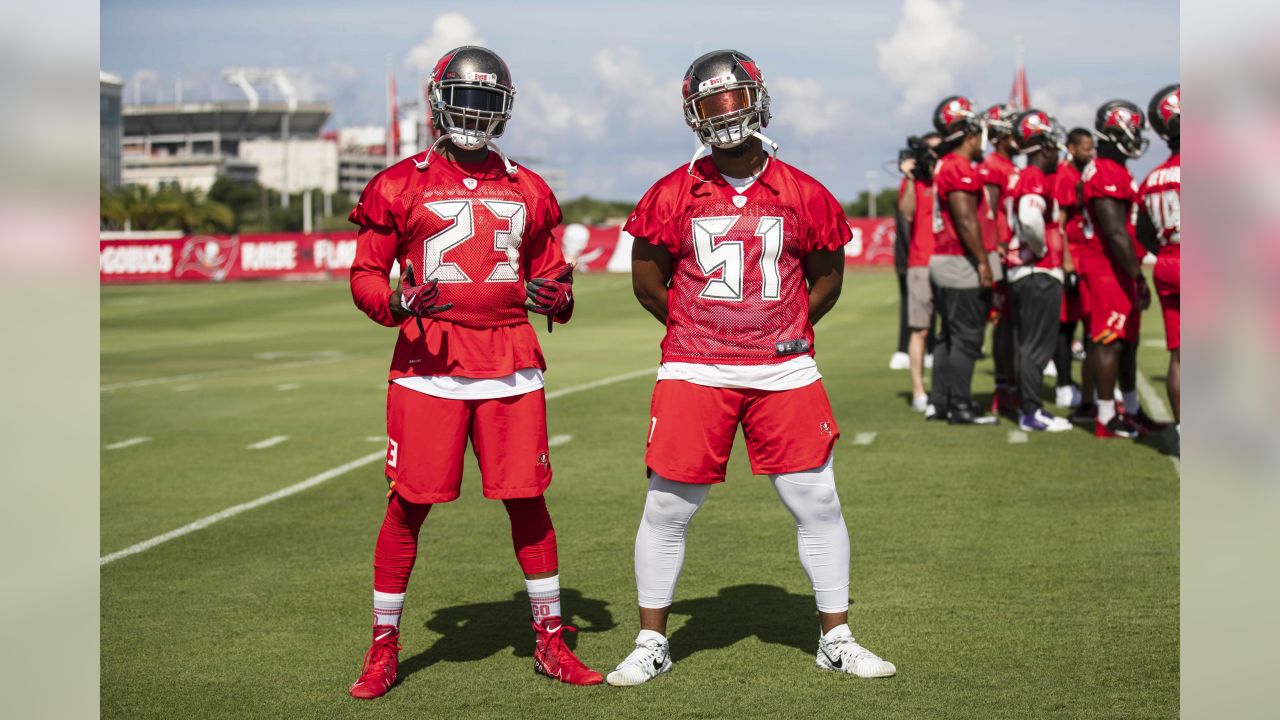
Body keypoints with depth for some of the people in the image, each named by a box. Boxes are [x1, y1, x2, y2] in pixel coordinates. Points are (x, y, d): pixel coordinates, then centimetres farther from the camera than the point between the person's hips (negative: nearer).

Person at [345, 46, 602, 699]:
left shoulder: (526, 191, 13)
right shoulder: (400, 186, 3)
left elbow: (549, 273, 20)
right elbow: (365, 275, 3)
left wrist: (555, 297, -4)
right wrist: (396, 303, -18)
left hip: (511, 363, 3)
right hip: (428, 363, -2)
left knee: (526, 499, 4)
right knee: (409, 503, 0)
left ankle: (549, 641, 18)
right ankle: (383, 647, 14)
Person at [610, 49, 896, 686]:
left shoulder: (803, 195, 2)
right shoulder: (674, 195, 0)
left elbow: (827, 277, 13)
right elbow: (647, 280, 9)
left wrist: (791, 328, 6)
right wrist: (695, 330, 9)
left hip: (784, 371, 1)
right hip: (694, 371, -1)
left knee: (817, 504, 3)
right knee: (667, 508, 2)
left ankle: (835, 638, 19)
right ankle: (652, 644, 17)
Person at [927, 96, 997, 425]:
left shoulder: (944, 166, 15)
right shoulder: (961, 168, -15)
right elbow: (966, 220, -19)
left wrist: (986, 251, 21)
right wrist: (983, 262, -17)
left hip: (942, 261, 10)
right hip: (961, 263, -10)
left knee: (949, 335, 15)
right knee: (966, 338, -4)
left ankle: (939, 403, 19)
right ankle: (960, 407, 0)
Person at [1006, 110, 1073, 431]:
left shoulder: (1021, 178, 13)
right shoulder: (1038, 179, -16)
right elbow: (1030, 220, -33)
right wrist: (1042, 250, -17)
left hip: (1021, 272, 10)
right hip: (1040, 273, -10)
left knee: (1026, 343, 12)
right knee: (1038, 345, -5)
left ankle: (1028, 408, 18)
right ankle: (1032, 413, -3)